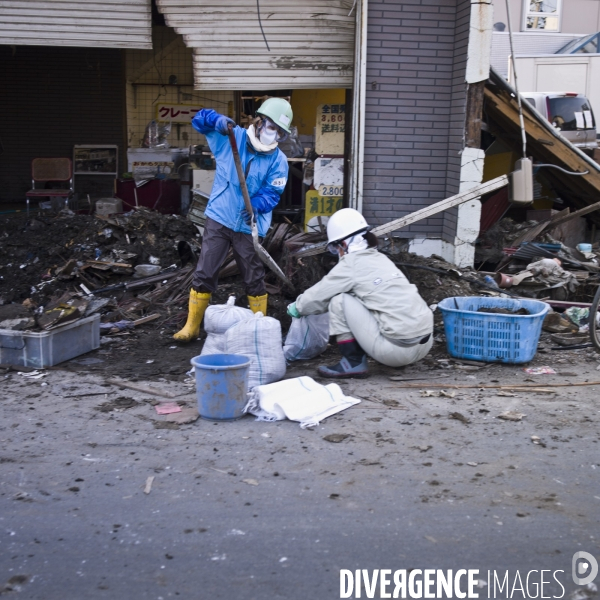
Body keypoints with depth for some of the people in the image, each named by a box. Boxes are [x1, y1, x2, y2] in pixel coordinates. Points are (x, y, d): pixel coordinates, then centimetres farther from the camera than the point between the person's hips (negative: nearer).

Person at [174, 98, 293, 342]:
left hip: (249, 227, 0)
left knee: (255, 280, 7)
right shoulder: (231, 137, -1)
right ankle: (192, 327, 12)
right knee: (204, 274, 0)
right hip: (219, 219, 0)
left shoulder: (278, 161, -1)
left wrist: (256, 205, -30)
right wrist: (218, 120, -22)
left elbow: (272, 193, -8)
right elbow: (199, 119, 0)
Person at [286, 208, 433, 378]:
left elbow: (317, 296, 4)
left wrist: (296, 307, 25)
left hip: (399, 349, -8)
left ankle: (353, 364, 5)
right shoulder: (379, 258, 18)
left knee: (339, 300, 2)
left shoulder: (351, 264, -5)